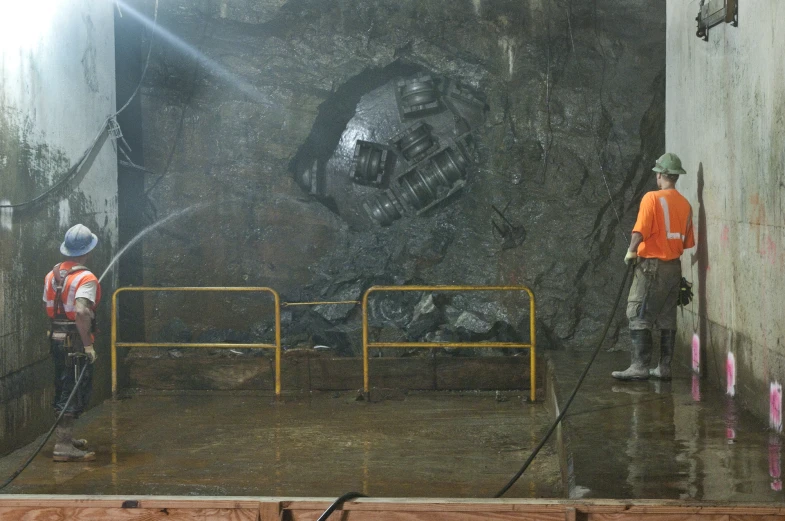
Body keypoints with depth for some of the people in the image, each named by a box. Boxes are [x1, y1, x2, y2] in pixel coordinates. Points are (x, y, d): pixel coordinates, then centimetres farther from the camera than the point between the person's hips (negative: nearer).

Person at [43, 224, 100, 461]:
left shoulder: (52, 274, 8)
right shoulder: (86, 279, -18)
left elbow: (48, 306, 14)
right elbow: (81, 312, -30)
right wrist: (88, 345, -25)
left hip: (56, 337, 8)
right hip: (75, 341, -8)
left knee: (63, 388, 19)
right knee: (74, 392, -4)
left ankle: (65, 437, 30)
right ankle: (63, 446, -5)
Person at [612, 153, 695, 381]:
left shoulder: (652, 198, -11)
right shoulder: (685, 204, 7)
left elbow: (640, 230, -19)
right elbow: (687, 241, 10)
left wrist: (631, 252, -7)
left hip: (651, 265, -7)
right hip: (674, 266, 7)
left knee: (639, 316, -4)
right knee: (667, 319, 10)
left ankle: (640, 366, -9)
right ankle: (664, 368, 12)